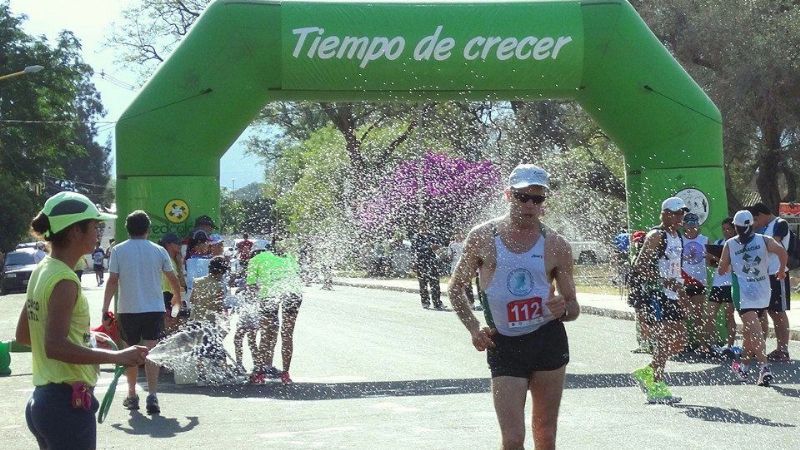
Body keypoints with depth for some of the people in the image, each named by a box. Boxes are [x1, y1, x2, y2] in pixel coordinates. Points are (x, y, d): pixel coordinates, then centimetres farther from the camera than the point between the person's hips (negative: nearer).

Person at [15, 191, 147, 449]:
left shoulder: (42, 271, 11)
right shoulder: (64, 281, -17)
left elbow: (23, 335, 19)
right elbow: (55, 347, -25)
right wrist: (117, 357, -21)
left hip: (42, 400, 10)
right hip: (68, 405, -10)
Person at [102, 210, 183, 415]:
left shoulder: (118, 250, -2)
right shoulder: (158, 251, 2)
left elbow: (112, 281, -6)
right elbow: (173, 278, 11)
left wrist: (105, 308, -2)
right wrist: (177, 298, 29)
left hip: (128, 310, 0)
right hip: (155, 308, 0)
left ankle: (132, 395, 21)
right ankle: (152, 395, -19)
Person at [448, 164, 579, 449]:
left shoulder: (556, 246, 2)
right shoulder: (483, 238, 0)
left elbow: (573, 307, 10)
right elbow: (455, 289, 11)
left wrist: (563, 310, -14)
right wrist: (473, 328, -4)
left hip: (549, 342, 2)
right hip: (504, 345, -1)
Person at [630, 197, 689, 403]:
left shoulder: (678, 237, 16)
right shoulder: (656, 236, -12)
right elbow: (639, 265, -20)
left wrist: (681, 290, 19)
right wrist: (663, 281, -27)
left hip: (670, 295, 9)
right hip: (653, 295, -9)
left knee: (680, 342, 7)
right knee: (664, 341, -13)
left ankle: (647, 372, 22)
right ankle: (656, 388, -8)